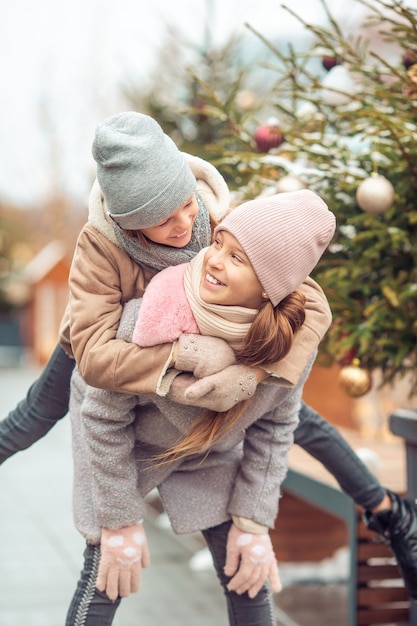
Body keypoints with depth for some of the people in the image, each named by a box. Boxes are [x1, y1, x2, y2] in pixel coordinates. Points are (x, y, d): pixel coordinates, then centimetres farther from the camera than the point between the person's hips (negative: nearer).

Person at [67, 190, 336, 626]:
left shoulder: (293, 340, -27)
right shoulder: (156, 317, -37)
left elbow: (274, 427, -8)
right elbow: (104, 417, -23)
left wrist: (252, 523, -9)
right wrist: (121, 522, -17)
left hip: (211, 452, 3)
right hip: (121, 442, -3)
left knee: (246, 569, 3)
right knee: (108, 577, -8)